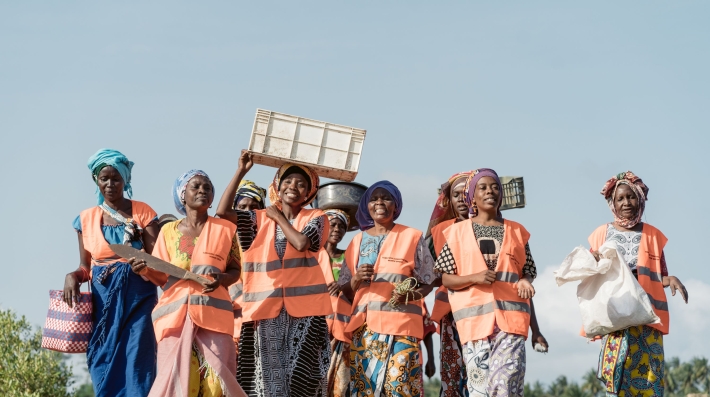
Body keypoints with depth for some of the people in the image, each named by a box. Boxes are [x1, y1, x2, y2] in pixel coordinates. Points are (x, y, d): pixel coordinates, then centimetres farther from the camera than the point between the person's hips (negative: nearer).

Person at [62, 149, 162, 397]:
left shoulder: (142, 212, 2)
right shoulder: (86, 219, 9)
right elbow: (85, 267, 13)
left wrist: (145, 265, -25)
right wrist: (73, 277, -9)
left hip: (137, 299, -2)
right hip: (104, 301, 2)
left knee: (136, 364, -10)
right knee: (104, 365, -2)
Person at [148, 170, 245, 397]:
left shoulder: (224, 229, 9)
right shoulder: (169, 230, 11)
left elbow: (235, 270, 9)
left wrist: (221, 279, -13)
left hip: (213, 313, -1)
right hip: (176, 313, 1)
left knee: (215, 378, -12)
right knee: (175, 377, -10)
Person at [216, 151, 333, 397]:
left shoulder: (316, 218, 7)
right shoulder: (261, 218, 12)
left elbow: (301, 243, -13)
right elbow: (223, 211, -1)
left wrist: (278, 218, 2)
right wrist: (241, 172, -3)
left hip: (303, 307, -2)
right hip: (267, 307, 2)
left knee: (298, 374, -7)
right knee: (268, 373, 1)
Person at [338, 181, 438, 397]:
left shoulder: (412, 237, 5)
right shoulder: (358, 241, 14)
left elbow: (427, 284, 7)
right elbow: (344, 292, 15)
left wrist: (411, 294, -14)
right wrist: (356, 280, -7)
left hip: (401, 327, -3)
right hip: (363, 327, 3)